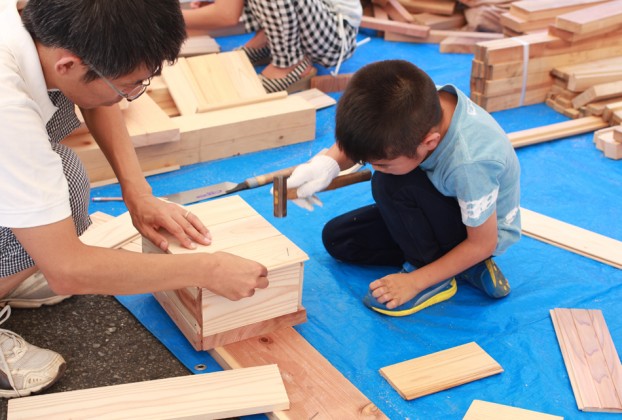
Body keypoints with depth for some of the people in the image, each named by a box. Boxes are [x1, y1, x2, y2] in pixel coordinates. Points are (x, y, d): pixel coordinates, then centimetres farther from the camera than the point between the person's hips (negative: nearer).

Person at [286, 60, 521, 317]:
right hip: (449, 207, 8)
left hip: (485, 229, -7)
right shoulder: (420, 106, -26)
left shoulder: (469, 164, -41)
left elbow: (483, 243, -26)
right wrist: (329, 162, -31)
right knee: (337, 239, 4)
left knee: (390, 184, -31)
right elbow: (363, 136, -10)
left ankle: (432, 273, -10)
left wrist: (416, 282, -21)